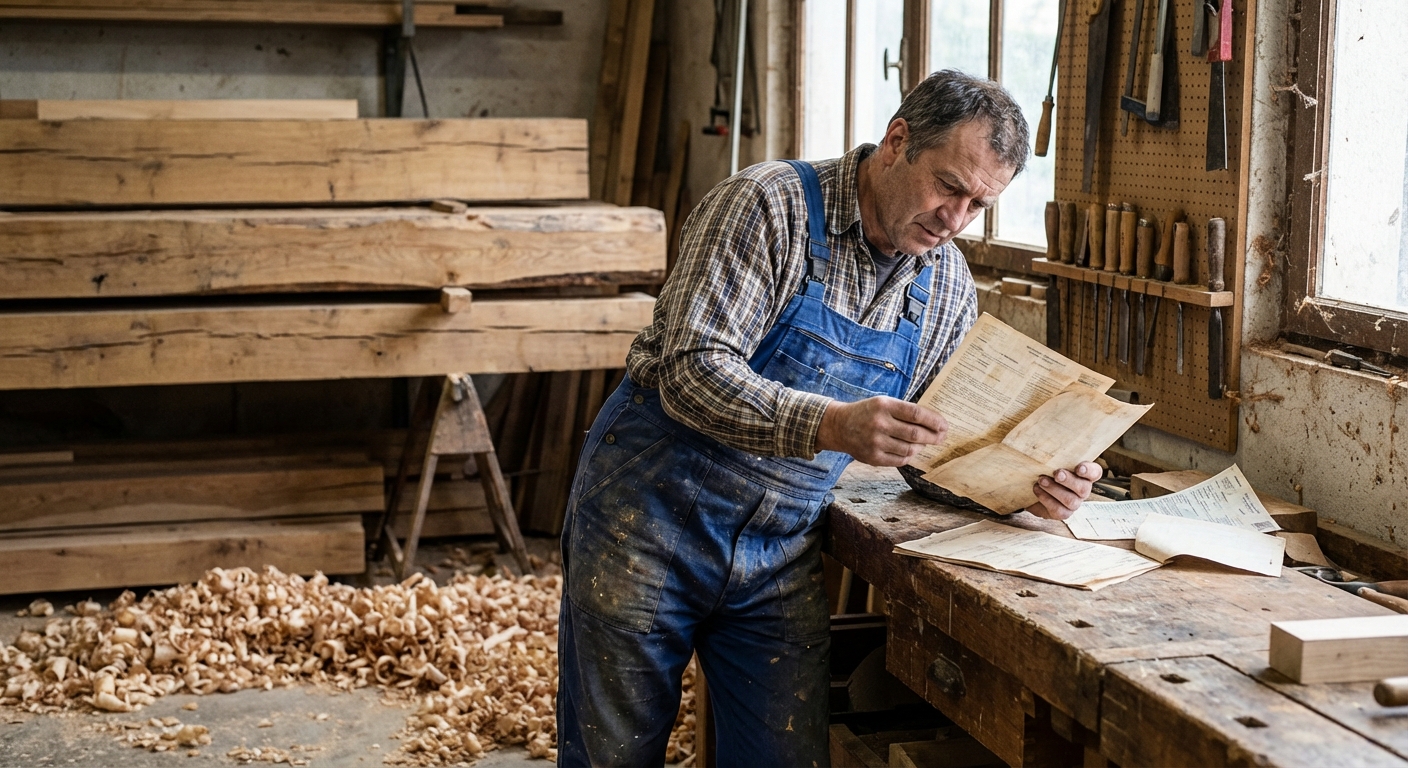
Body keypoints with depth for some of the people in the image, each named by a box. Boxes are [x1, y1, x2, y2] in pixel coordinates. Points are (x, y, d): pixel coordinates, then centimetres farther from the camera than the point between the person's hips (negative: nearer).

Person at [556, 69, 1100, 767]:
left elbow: (936, 439, 9)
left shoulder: (948, 286, 3)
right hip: (656, 515, -5)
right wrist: (829, 426, -40)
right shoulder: (769, 206, -16)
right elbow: (693, 370, -25)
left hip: (782, 549, 5)